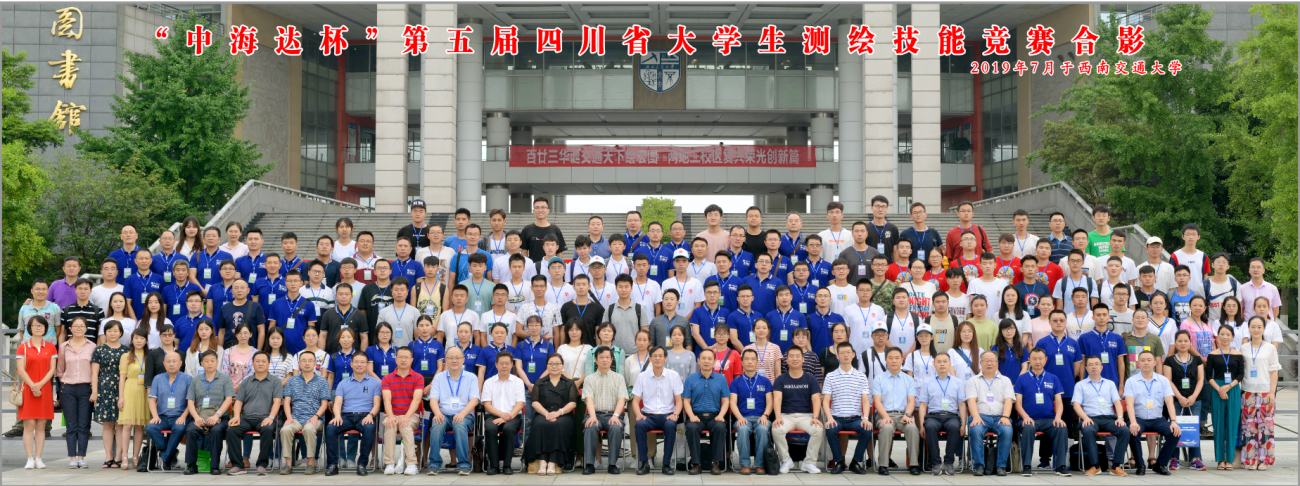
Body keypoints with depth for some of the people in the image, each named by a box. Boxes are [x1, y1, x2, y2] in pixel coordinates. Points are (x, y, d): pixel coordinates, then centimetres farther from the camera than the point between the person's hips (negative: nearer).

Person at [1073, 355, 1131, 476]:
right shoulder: (1080, 385, 17)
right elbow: (1076, 404, 4)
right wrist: (1085, 418, -15)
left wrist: (1120, 417, -7)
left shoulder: (1110, 384, 24)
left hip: (1109, 418, 2)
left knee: (1125, 430, -30)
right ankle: (1094, 465, -29)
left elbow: (1117, 402, 13)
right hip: (1091, 418, -2)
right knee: (1088, 431, -38)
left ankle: (1116, 465, -26)